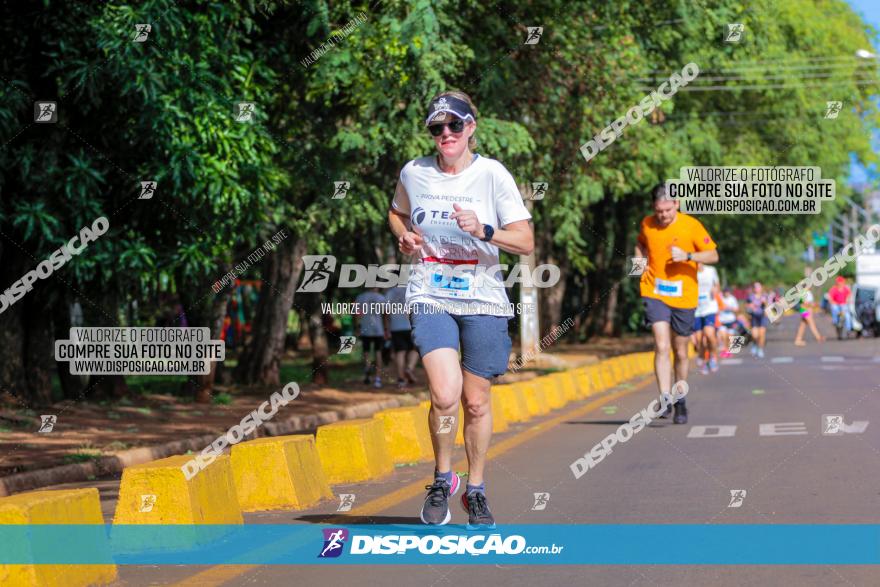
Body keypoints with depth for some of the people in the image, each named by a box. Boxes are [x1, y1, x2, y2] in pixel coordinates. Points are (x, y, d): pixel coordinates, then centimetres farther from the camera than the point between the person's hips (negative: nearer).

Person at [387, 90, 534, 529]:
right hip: (430, 297, 0)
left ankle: (476, 492, 26)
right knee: (445, 394, -19)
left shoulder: (492, 174, -4)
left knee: (476, 402, 7)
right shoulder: (414, 173, 3)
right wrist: (404, 236, 4)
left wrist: (483, 231, -22)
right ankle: (442, 478, 5)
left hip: (482, 299, 0)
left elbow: (526, 242, -6)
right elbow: (396, 213, 25)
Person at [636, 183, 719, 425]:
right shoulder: (647, 224, 1)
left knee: (680, 352, 10)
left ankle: (680, 402, 26)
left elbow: (713, 255, -4)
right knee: (661, 346, -17)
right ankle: (665, 398, -20)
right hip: (655, 293, 1)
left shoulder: (691, 226, -8)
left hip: (683, 296, -1)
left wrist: (688, 256, -20)